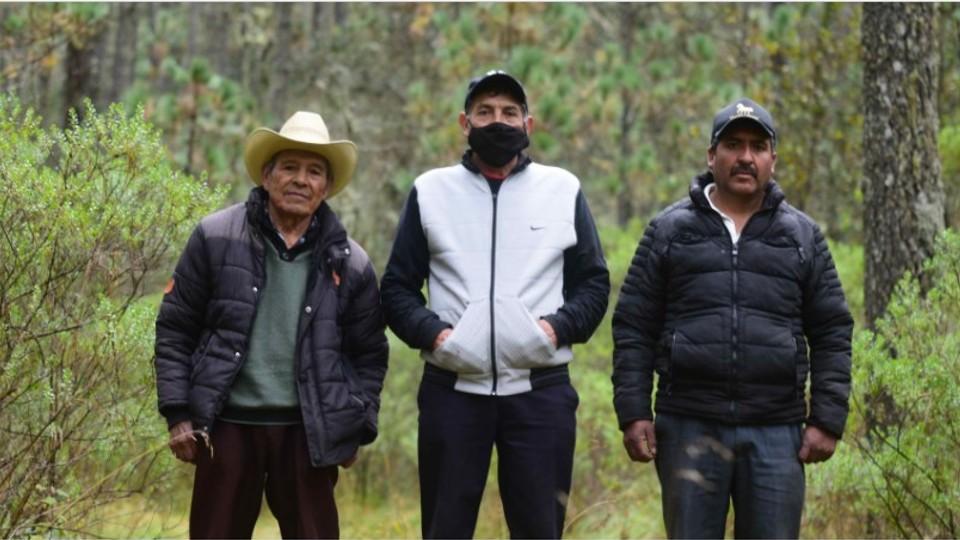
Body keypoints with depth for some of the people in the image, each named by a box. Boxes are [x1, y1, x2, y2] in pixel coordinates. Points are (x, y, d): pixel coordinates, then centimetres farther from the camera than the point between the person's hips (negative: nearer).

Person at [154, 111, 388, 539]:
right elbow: (175, 329, 2)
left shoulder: (349, 263, 4)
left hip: (307, 431, 1)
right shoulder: (217, 238, -1)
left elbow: (368, 355, 12)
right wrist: (178, 413, -3)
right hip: (228, 425, -1)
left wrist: (357, 428, 6)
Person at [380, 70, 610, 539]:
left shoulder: (563, 190, 9)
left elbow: (593, 282, 10)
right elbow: (397, 286, 10)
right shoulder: (431, 190, 9)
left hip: (541, 389, 0)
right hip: (452, 388, 0)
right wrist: (431, 332, -9)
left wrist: (558, 327, -9)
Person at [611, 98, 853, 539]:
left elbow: (832, 333, 9)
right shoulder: (669, 230, 8)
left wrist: (827, 420, 1)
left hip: (776, 434, 1)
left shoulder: (803, 236, 10)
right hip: (689, 430, 0)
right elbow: (633, 326, 6)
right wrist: (633, 413, -2)